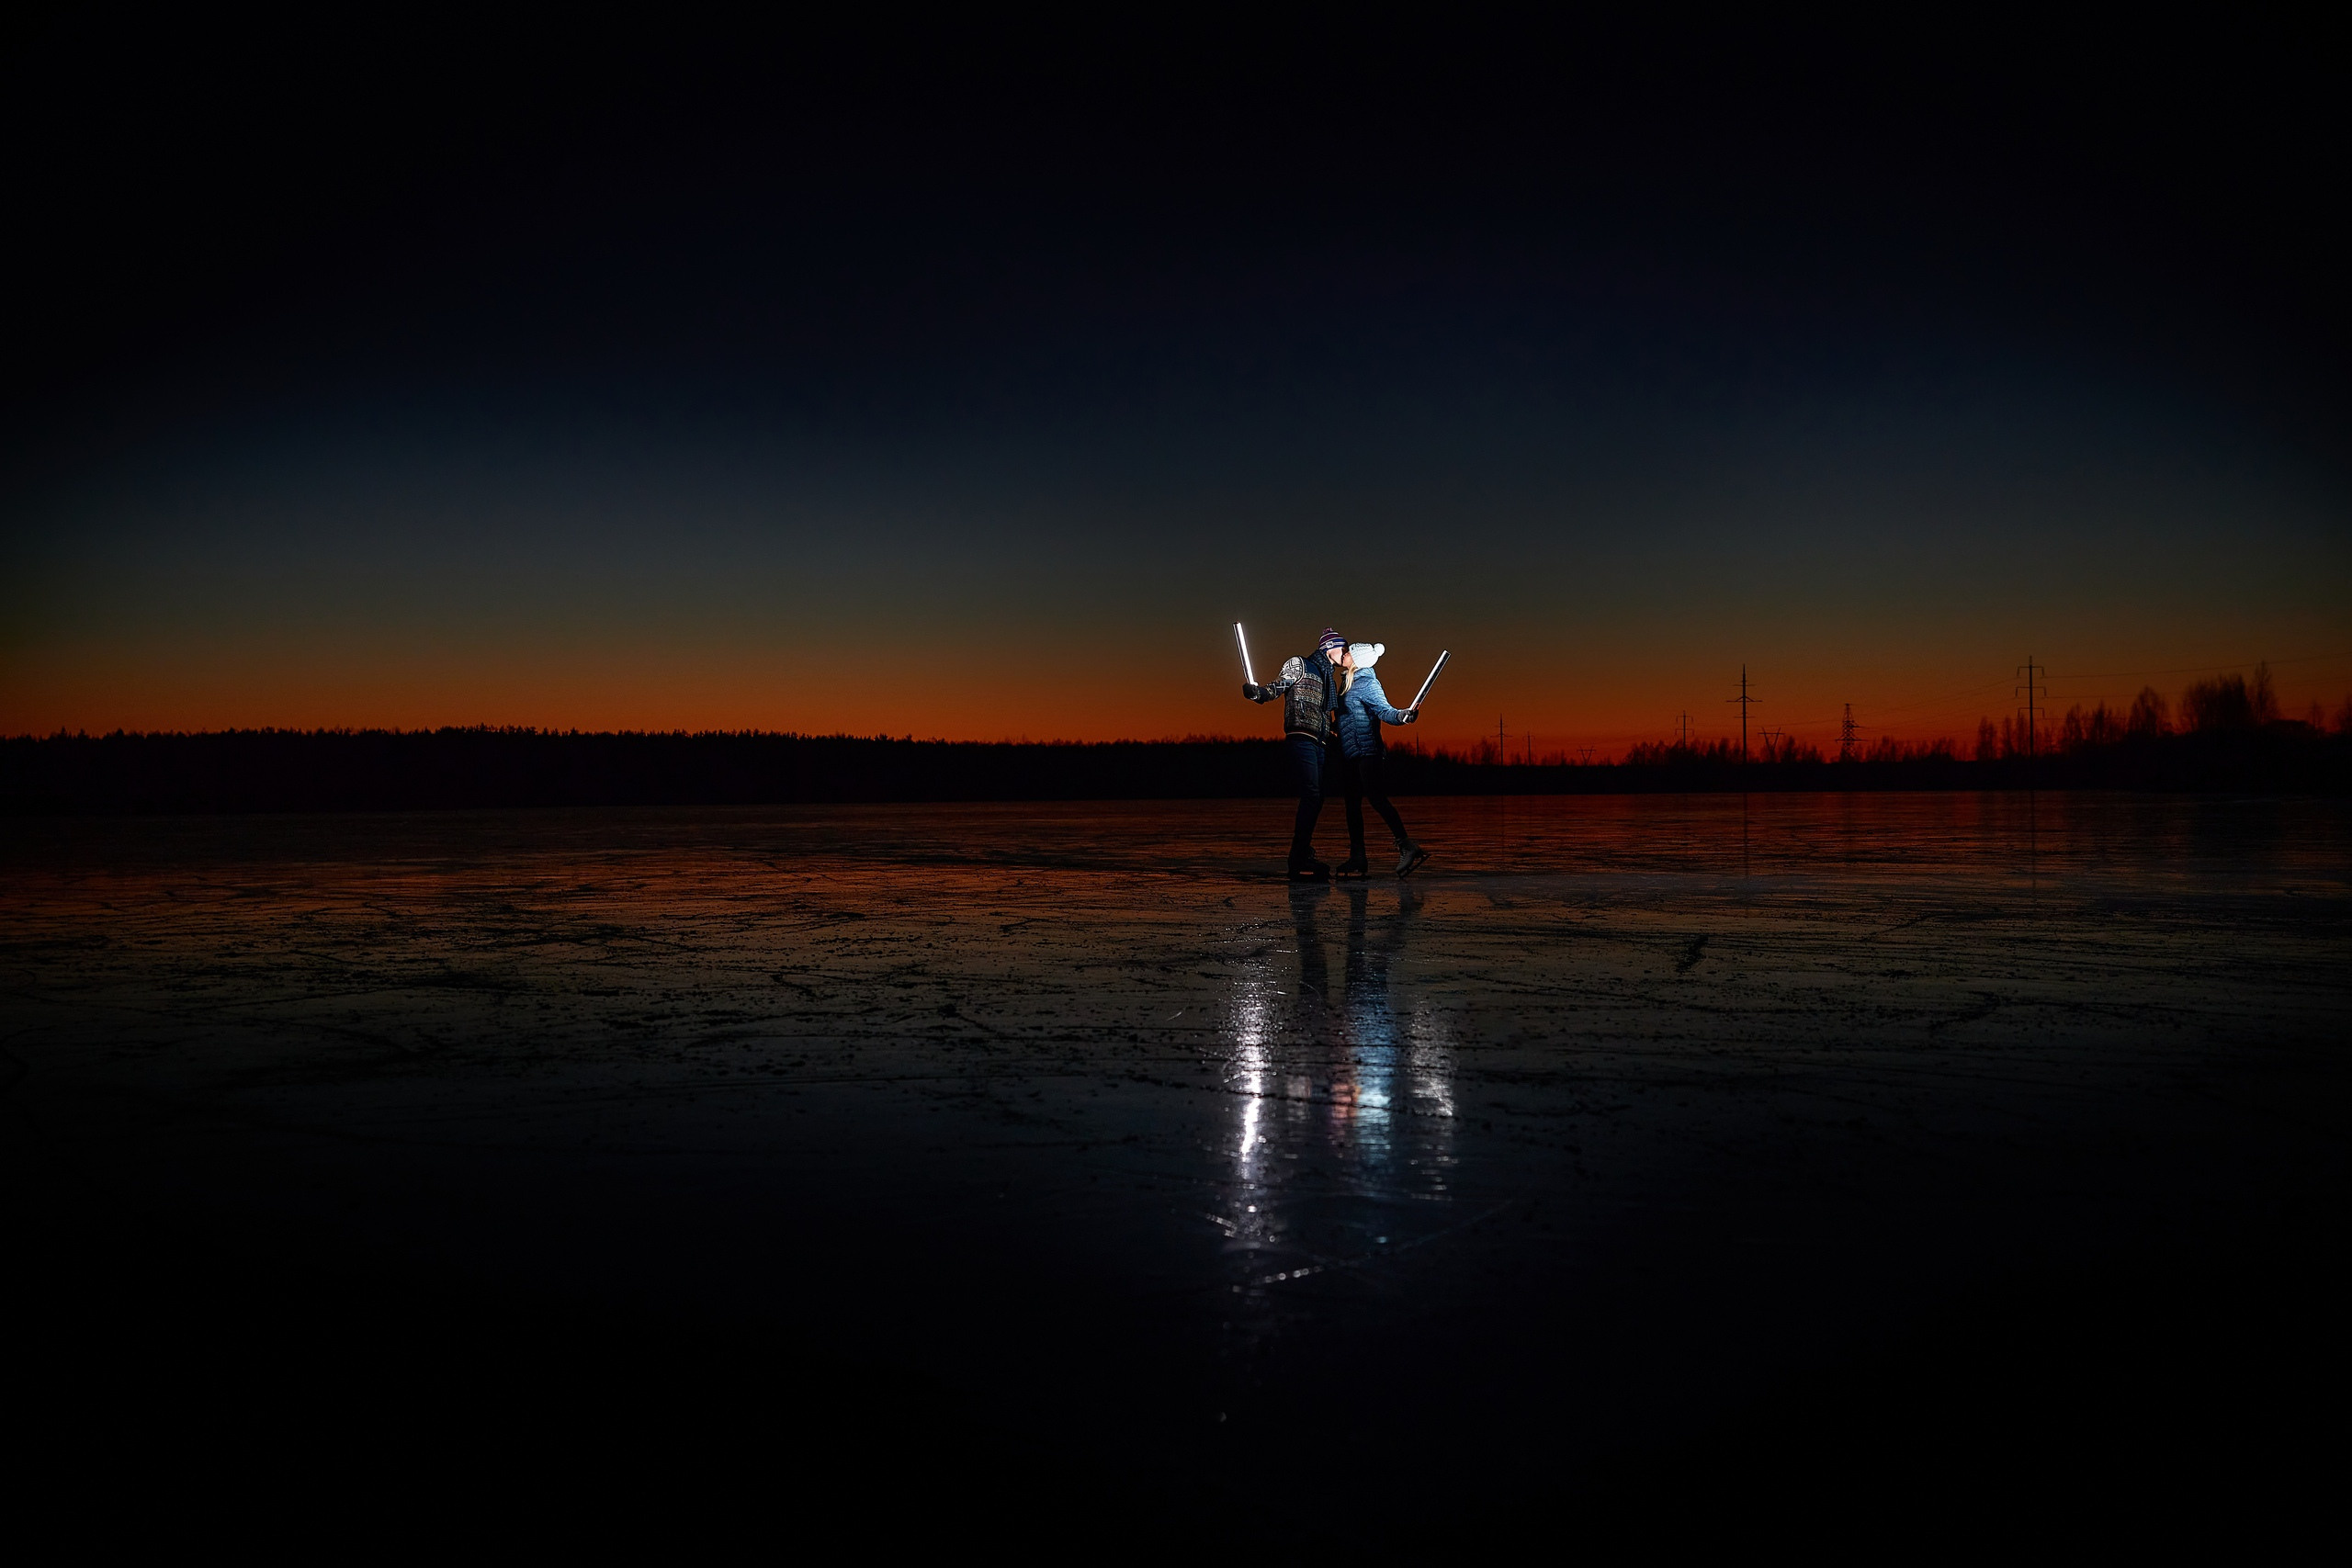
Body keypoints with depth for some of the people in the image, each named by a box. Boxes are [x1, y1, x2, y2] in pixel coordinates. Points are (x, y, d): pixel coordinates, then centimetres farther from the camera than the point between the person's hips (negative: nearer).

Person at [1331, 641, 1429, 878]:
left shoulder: (1367, 683, -9)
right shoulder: (1348, 682, 17)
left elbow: (1385, 711, -21)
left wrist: (1404, 716, -41)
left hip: (1366, 752, -9)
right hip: (1350, 753, 9)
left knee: (1377, 798, -17)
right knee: (1353, 804, 6)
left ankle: (1407, 847, -19)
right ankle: (1357, 859, 7)